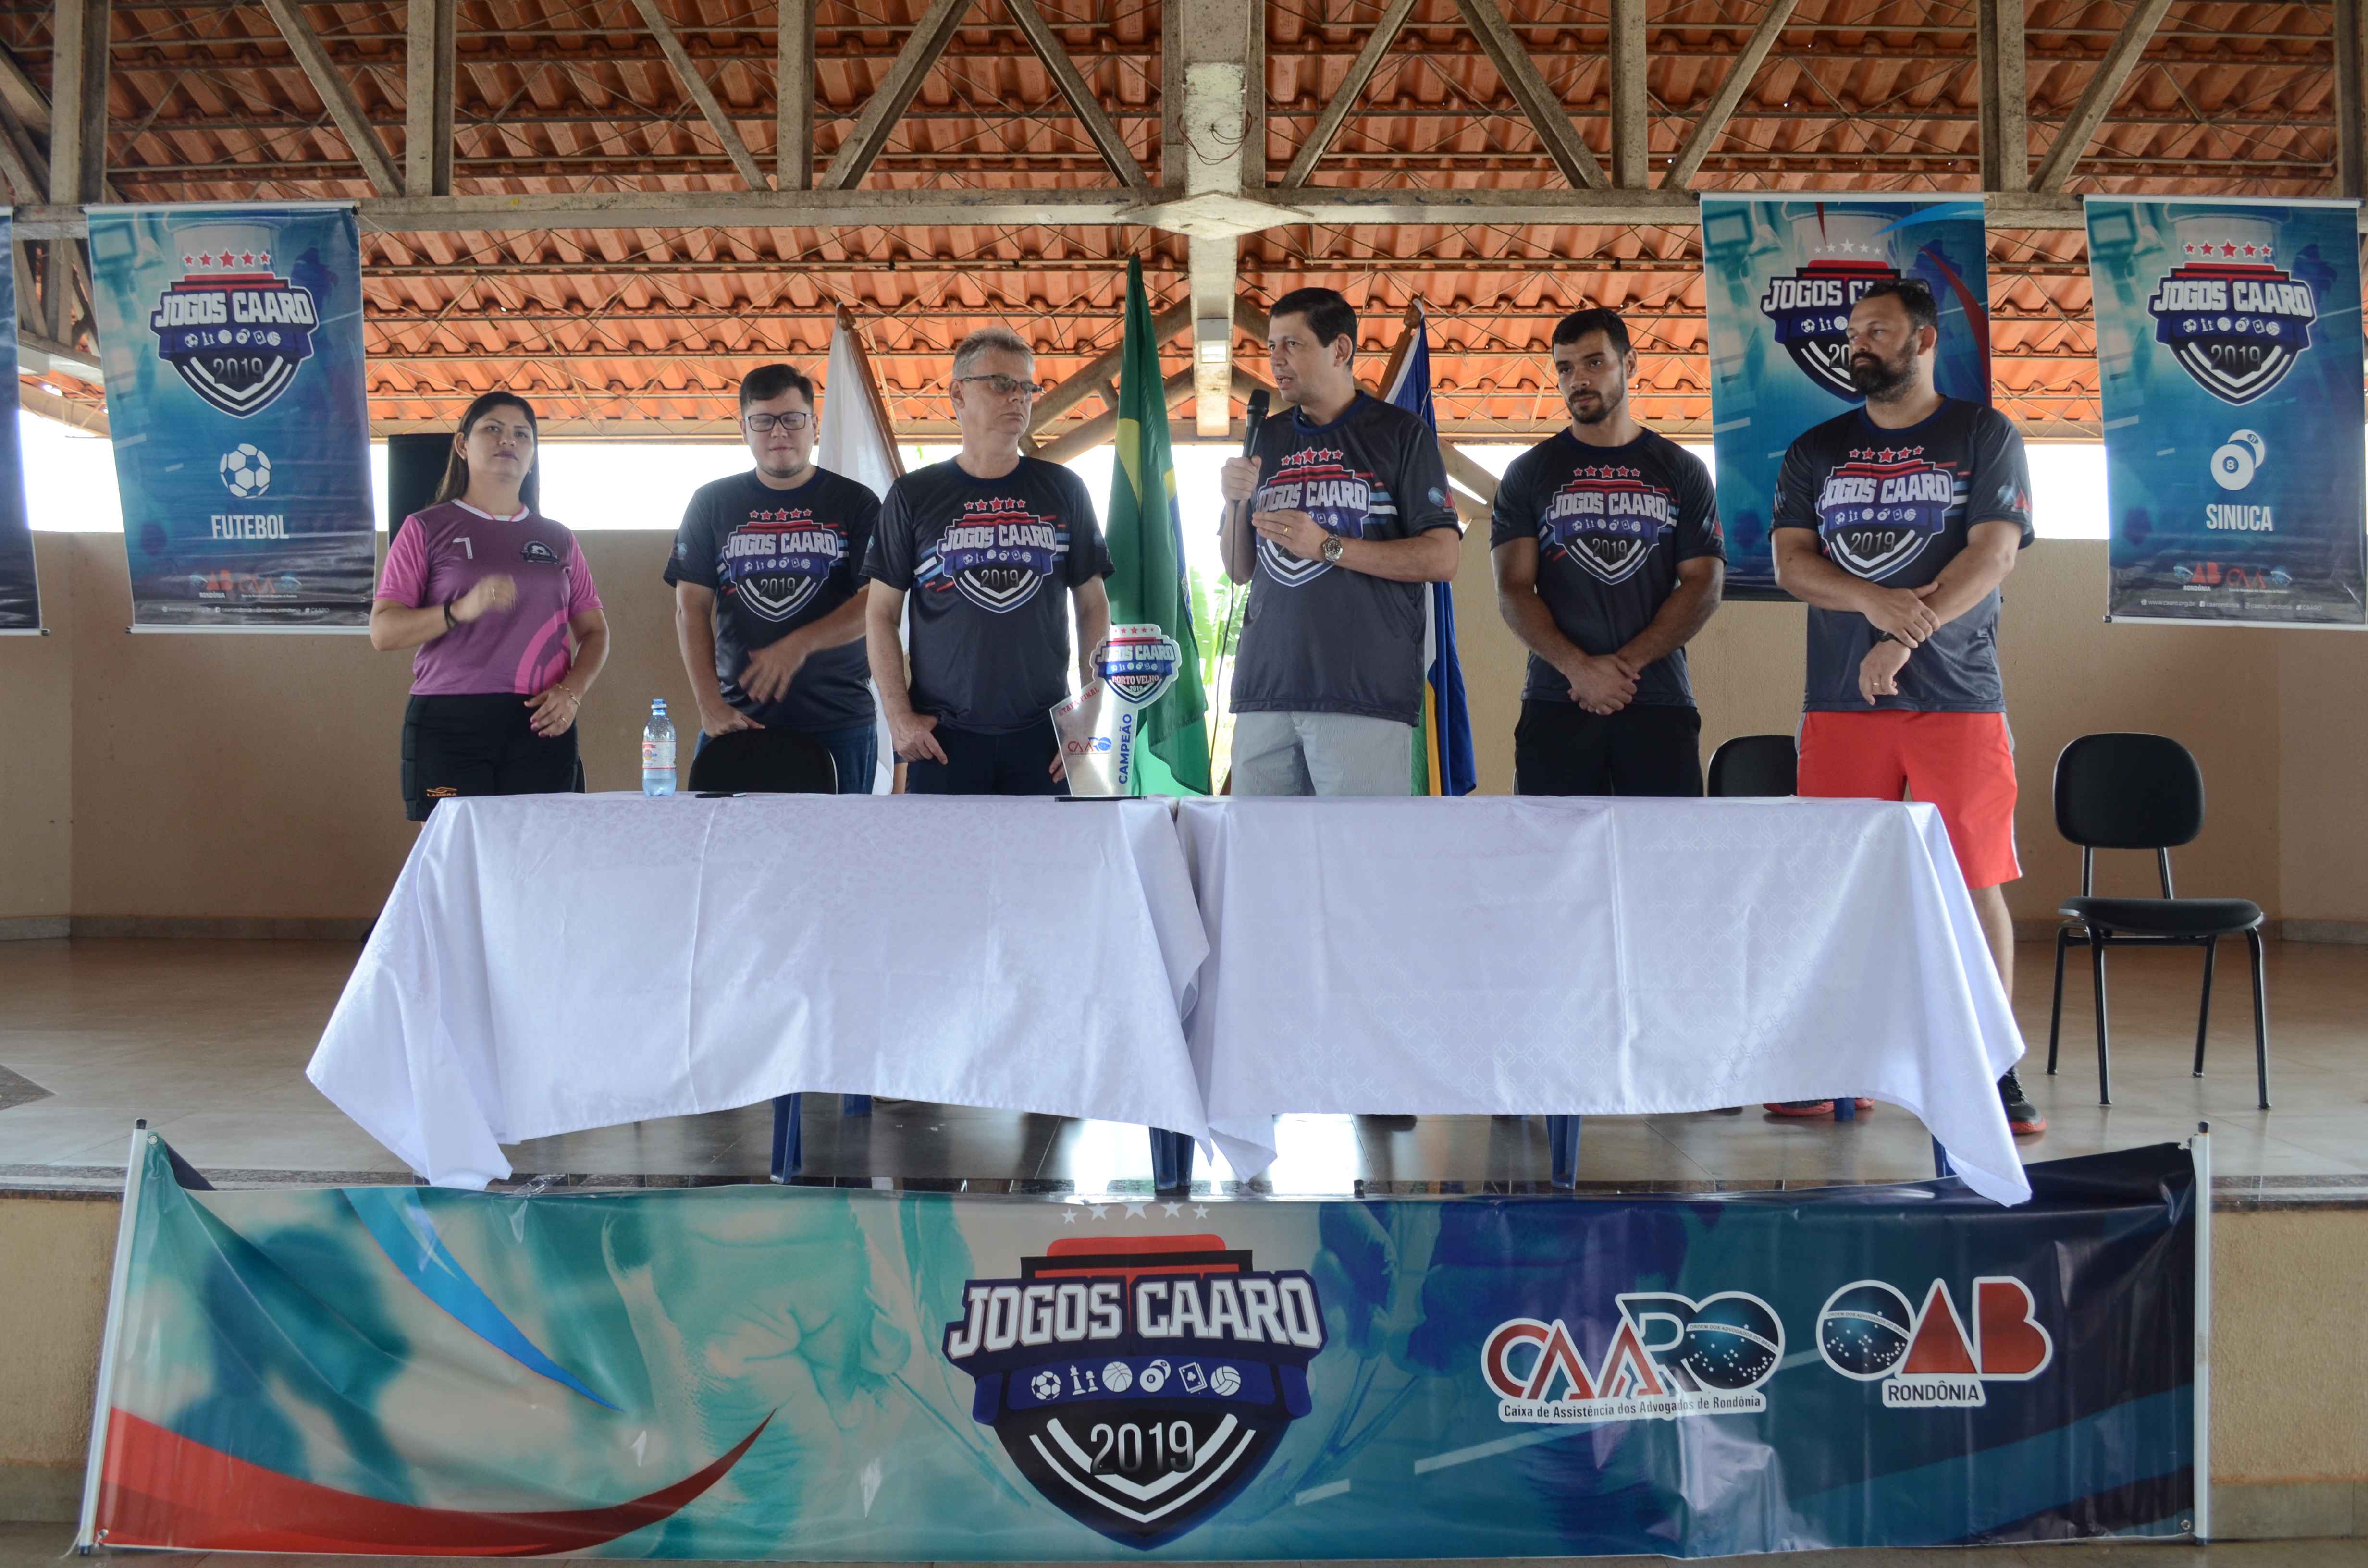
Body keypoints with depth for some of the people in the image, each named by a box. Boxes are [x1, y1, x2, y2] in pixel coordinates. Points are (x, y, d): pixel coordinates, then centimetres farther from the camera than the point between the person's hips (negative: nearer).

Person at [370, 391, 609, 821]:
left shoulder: (558, 539, 17)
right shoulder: (426, 529, 8)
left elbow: (594, 632, 16)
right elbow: (383, 631, 0)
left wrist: (572, 692, -4)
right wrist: (460, 611, -18)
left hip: (540, 726, 2)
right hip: (448, 723, -2)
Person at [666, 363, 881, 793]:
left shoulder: (855, 503, 6)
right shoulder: (712, 504, 11)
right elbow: (691, 609, 6)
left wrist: (801, 644, -18)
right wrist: (711, 705, -6)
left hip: (838, 724, -1)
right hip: (736, 721, 1)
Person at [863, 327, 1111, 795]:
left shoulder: (1063, 490, 8)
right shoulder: (914, 495, 5)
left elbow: (1093, 606, 10)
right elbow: (881, 613, 6)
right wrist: (899, 715, -5)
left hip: (1042, 738, 1)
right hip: (942, 738, -1)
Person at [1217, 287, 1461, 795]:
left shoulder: (1400, 434, 4)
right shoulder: (1268, 439, 18)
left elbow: (1442, 558, -5)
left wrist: (1327, 547, -11)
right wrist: (1236, 502, 1)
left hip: (1366, 693, -4)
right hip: (1265, 688, 4)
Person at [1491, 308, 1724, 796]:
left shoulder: (1682, 471, 12)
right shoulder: (1529, 473, 11)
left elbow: (1703, 584, 3)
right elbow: (1513, 589, 2)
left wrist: (1625, 663, -10)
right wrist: (1579, 667, -14)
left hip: (1660, 701, 0)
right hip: (1555, 704, 0)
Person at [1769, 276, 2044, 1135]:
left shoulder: (1984, 437, 7)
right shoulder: (1816, 451, 15)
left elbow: (1993, 555, -5)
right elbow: (1791, 562, 4)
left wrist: (1903, 639, -17)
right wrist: (1876, 601, -14)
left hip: (1958, 698, -2)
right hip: (1840, 702, 3)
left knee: (1977, 883, -3)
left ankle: (1994, 1070, 5)